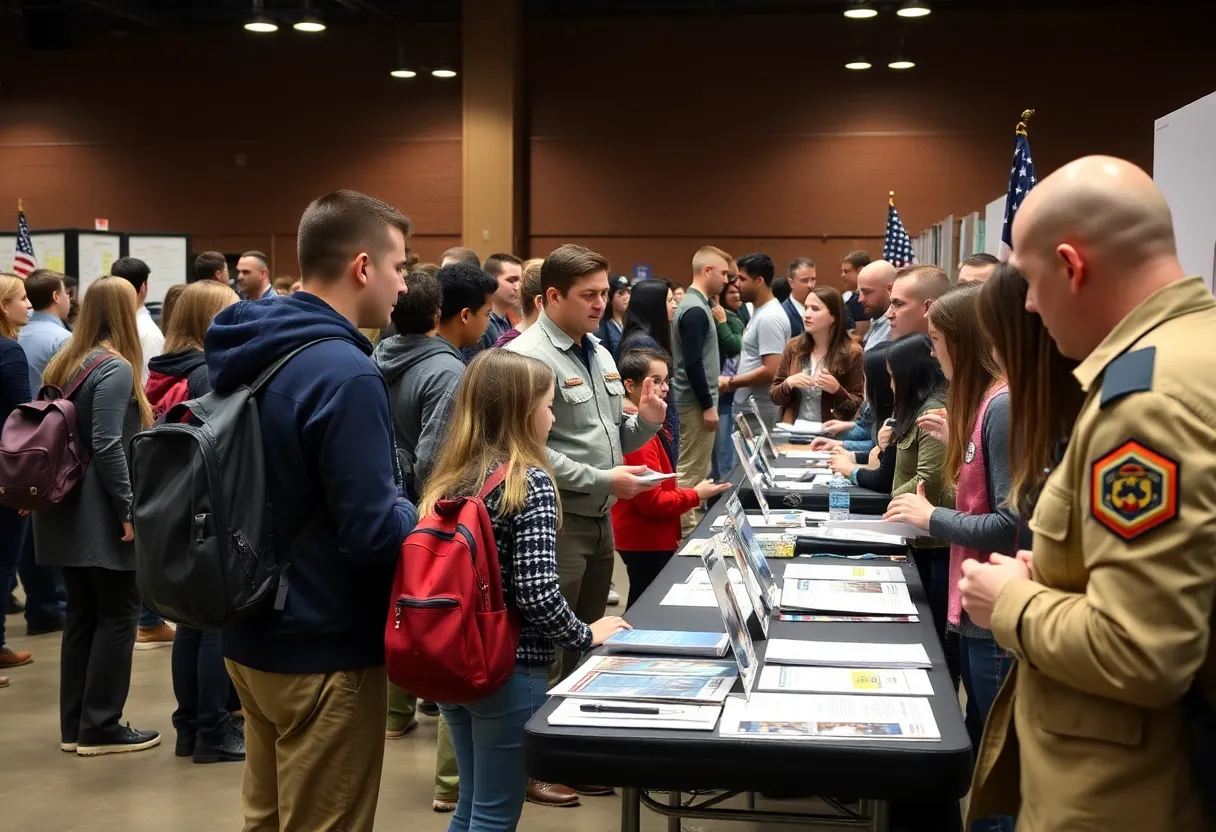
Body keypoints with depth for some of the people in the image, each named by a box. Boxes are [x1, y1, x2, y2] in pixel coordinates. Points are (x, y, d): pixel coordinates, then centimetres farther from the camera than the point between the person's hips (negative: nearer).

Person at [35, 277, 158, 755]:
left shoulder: (64, 364, 11)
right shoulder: (115, 368, -14)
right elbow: (106, 447, -21)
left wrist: (45, 491, 19)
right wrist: (129, 509, -17)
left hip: (67, 511, 8)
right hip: (100, 514, -8)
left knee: (82, 614, 13)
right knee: (118, 614, 1)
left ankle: (75, 724, 18)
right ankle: (100, 728, 4)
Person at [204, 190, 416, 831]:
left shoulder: (250, 352, 5)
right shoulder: (344, 373, -23)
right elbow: (374, 533, -25)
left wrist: (399, 507, 15)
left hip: (253, 633, 9)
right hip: (325, 648, -9)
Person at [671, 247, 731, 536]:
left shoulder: (693, 304, 13)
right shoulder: (695, 310, -18)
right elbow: (692, 363, -23)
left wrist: (714, 381, 20)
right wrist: (708, 405, -20)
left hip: (696, 398, 10)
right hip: (696, 401, -10)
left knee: (696, 469, 14)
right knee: (691, 470, -5)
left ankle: (691, 525, 20)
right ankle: (684, 531, -1)